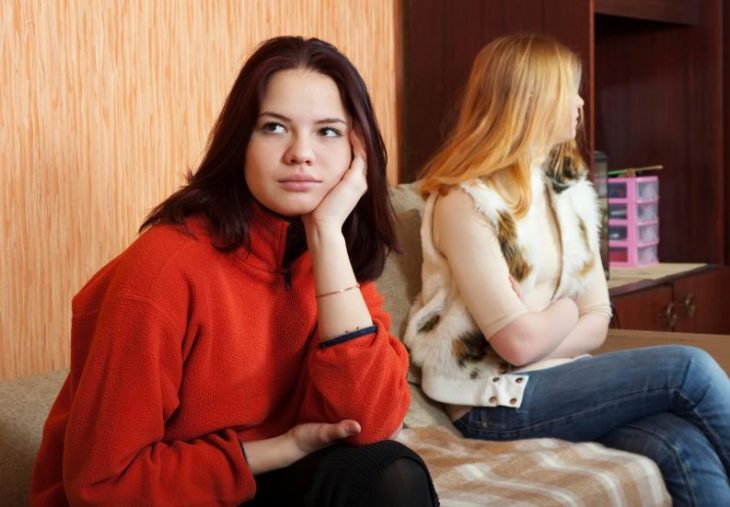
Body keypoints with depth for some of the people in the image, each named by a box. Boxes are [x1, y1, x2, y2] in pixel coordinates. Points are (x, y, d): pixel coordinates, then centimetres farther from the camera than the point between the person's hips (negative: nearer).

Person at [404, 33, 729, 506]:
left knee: (683, 446, -24)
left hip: (557, 382, 6)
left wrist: (542, 329, -13)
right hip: (496, 404, -6)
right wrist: (568, 308, 2)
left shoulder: (571, 189, 10)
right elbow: (517, 343, -17)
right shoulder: (464, 202, -14)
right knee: (687, 369, -18)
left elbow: (597, 321, 6)